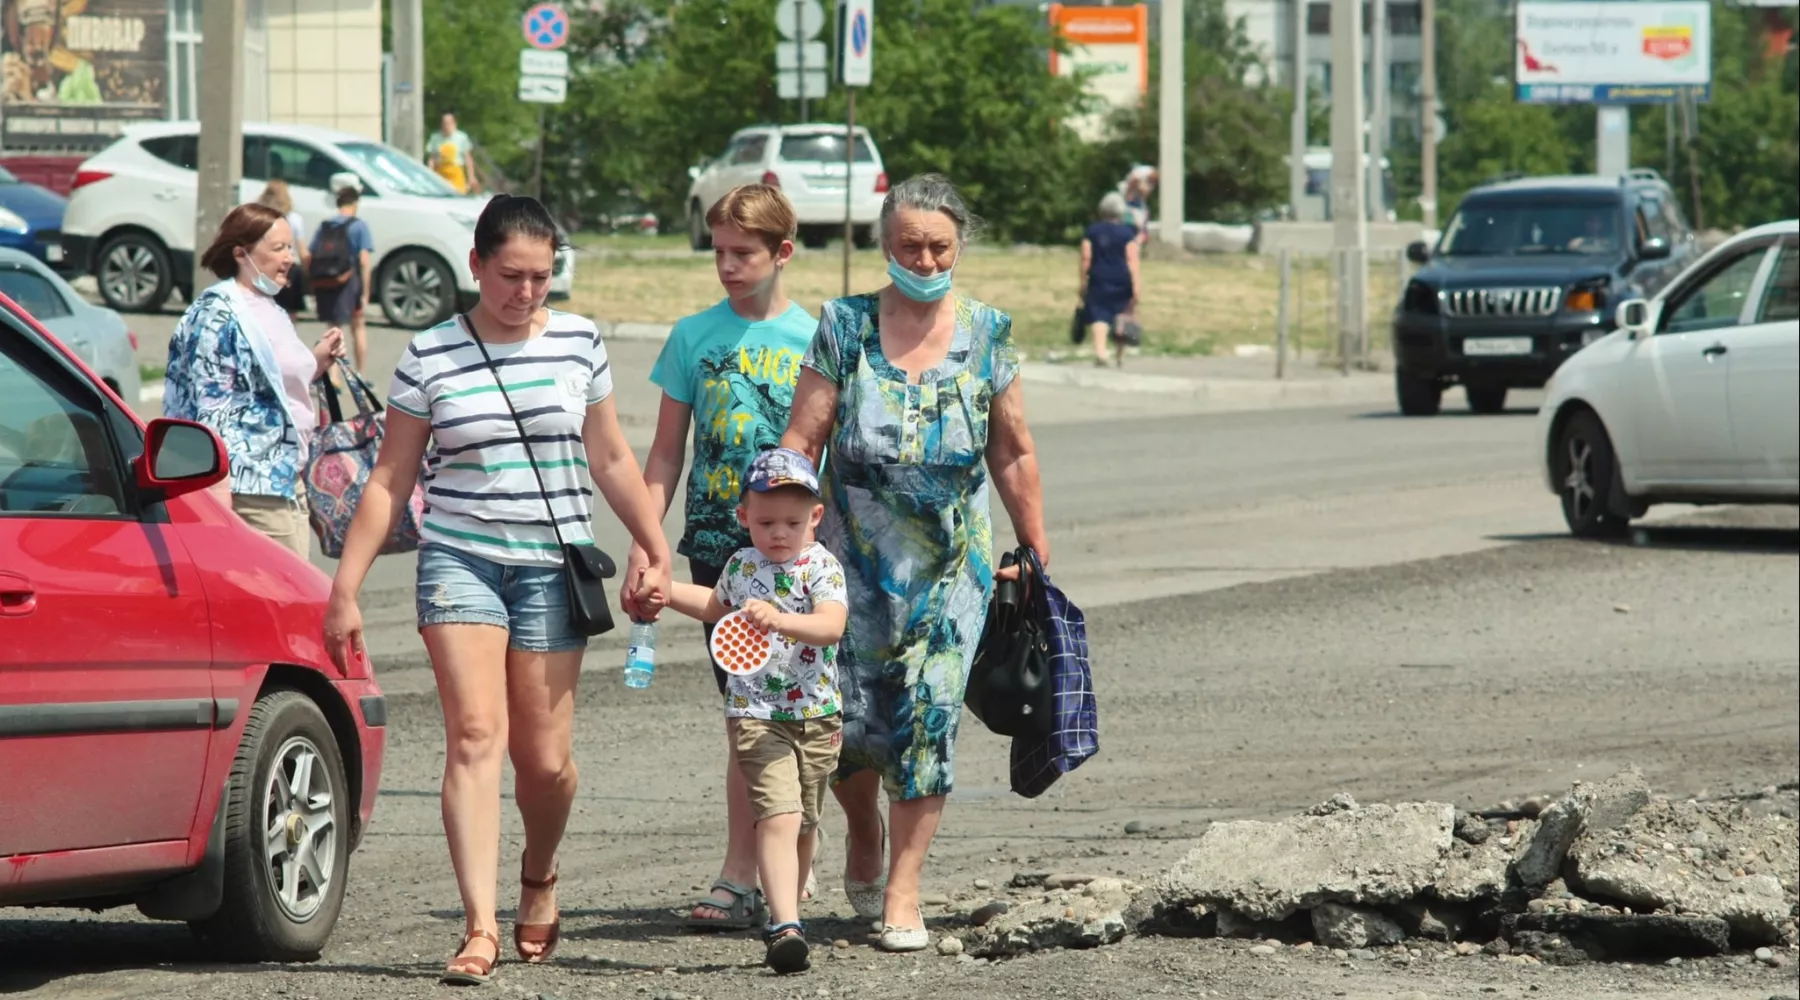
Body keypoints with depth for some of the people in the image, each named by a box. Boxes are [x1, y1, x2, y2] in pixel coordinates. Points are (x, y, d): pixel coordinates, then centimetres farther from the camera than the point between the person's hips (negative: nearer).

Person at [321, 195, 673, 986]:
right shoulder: (430, 356, 1)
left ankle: (539, 877, 35)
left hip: (552, 566, 2)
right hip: (459, 559, -2)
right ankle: (480, 928, -21)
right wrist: (346, 587, 0)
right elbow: (389, 480, 3)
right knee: (476, 735, -16)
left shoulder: (578, 343, 7)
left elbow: (610, 460, 15)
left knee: (544, 758, 3)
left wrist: (656, 552, 13)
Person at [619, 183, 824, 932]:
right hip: (714, 546, 2)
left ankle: (740, 880, -3)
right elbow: (666, 454, 10)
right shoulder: (694, 337, 7)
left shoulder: (815, 339, 2)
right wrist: (643, 541, 0)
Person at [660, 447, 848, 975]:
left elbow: (831, 626, -26)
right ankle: (785, 925, -27)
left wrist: (779, 620, -40)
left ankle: (785, 914, 31)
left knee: (802, 825, 12)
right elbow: (718, 604, 32)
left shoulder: (823, 568, -6)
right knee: (779, 814, -17)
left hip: (816, 716, -1)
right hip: (756, 715, 1)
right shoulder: (742, 566, 8)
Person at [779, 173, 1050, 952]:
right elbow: (803, 441, -4)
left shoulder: (986, 334, 2)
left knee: (929, 713, -7)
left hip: (954, 560, 0)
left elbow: (1013, 453, 9)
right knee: (846, 714, 0)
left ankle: (903, 891, 1)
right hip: (857, 556, 0)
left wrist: (1036, 553, 11)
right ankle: (864, 834, 32)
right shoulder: (845, 327, -2)